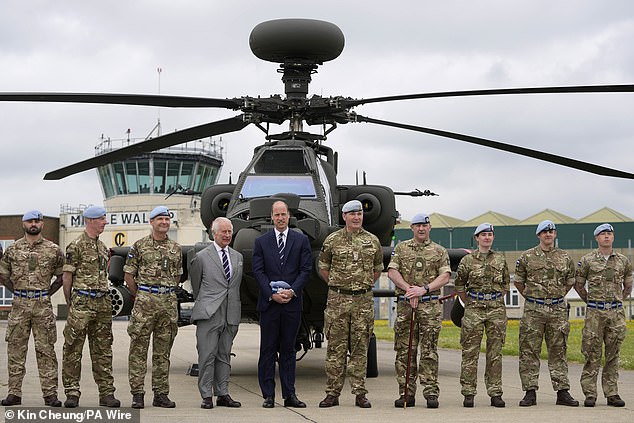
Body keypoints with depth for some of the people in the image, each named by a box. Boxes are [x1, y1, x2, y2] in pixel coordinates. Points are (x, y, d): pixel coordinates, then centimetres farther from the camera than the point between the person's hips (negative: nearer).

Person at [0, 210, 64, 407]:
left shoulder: (53, 249, 4)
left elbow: (62, 275, 12)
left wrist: (48, 292, 4)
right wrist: (17, 291, 8)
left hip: (43, 305, -1)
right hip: (19, 305, 1)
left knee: (46, 350, -1)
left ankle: (50, 393, 1)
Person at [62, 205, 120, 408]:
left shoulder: (103, 247, 16)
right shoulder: (76, 246, -5)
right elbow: (67, 276, -3)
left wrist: (104, 297, 16)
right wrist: (70, 303, 0)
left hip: (103, 303, 7)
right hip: (82, 302, -7)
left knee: (103, 350, 7)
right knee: (73, 349, -2)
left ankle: (106, 393, 10)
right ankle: (72, 393, 2)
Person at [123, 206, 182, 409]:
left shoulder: (176, 248, 12)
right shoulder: (140, 246, 1)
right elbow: (128, 274, 3)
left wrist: (167, 292, 14)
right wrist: (140, 296, 6)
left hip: (169, 302, 4)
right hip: (145, 302, -4)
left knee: (163, 351, 7)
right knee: (138, 350, -2)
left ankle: (161, 394, 12)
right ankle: (137, 394, 2)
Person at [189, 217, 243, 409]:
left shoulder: (238, 257, 15)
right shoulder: (201, 257, 0)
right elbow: (195, 284, 10)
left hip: (231, 314, 4)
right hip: (209, 314, -4)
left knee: (224, 356, 8)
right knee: (207, 355, -5)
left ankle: (223, 394, 12)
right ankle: (206, 396, -1)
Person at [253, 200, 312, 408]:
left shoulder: (301, 240, 7)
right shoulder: (261, 241, 7)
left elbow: (306, 269, 2)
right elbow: (258, 271, 1)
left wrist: (292, 291, -11)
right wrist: (272, 294, -11)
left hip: (292, 302, 0)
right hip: (269, 303, 0)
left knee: (288, 349, 6)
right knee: (268, 350, 1)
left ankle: (289, 395, 8)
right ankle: (268, 395, 4)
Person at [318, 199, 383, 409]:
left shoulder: (372, 241, 7)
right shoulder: (332, 240, 3)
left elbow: (378, 269, 19)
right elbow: (323, 267, 12)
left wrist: (365, 286, 12)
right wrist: (337, 286, 9)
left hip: (363, 300, 1)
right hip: (337, 300, -1)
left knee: (360, 348, 4)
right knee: (336, 347, 1)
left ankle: (360, 393, 8)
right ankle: (332, 393, 5)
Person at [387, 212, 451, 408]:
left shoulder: (439, 251, 10)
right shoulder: (401, 248, 13)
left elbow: (445, 276, 0)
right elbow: (392, 271, 2)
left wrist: (424, 289, -13)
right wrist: (408, 288, -12)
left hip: (430, 305, -1)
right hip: (405, 305, 2)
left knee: (429, 351, -4)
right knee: (405, 350, 1)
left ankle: (431, 393, -2)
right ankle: (406, 393, 6)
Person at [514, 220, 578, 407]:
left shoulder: (565, 257, 8)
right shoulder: (527, 257, 3)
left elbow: (570, 281, 21)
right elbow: (518, 281, 12)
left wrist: (557, 297, 14)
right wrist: (530, 297, 10)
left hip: (558, 310, 2)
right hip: (533, 311, -2)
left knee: (558, 351, 5)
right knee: (529, 352, -1)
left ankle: (562, 392, 9)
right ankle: (530, 392, 4)